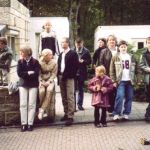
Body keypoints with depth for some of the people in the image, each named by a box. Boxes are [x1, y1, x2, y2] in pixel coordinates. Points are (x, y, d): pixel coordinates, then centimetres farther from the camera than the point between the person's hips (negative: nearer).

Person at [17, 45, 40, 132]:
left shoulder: (35, 62, -3)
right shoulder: (20, 61, 4)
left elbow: (36, 73, -13)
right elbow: (19, 73, -6)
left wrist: (25, 74, -11)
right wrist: (29, 73, -12)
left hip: (33, 85, -2)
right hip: (23, 85, 2)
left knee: (31, 105, -2)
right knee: (23, 104, -2)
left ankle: (30, 124, 2)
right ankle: (24, 124, 2)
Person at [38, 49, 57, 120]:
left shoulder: (54, 63, -1)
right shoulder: (39, 62, -6)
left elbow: (54, 74, -2)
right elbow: (38, 74, -5)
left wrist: (48, 81, -14)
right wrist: (41, 82, -17)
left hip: (50, 80, 1)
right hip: (41, 80, -1)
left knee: (50, 90, -31)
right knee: (41, 91, -32)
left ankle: (42, 109, -26)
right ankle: (44, 109, -11)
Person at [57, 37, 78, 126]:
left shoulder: (73, 53, -3)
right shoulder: (61, 54, 20)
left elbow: (75, 66, -10)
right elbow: (59, 65, 19)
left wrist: (70, 75, -14)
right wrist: (59, 75, 6)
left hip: (69, 78, -7)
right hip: (61, 77, 7)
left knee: (70, 97, -8)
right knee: (64, 97, 11)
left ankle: (70, 116, -8)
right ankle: (66, 114, 19)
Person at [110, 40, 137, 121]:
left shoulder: (132, 57, 10)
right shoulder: (115, 57, 2)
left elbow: (136, 69, 11)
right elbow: (112, 70, 1)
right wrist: (114, 81, -5)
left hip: (130, 81, 3)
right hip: (120, 81, -3)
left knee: (129, 98, 5)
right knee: (120, 96, -14)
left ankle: (126, 113, 16)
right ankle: (116, 114, -7)